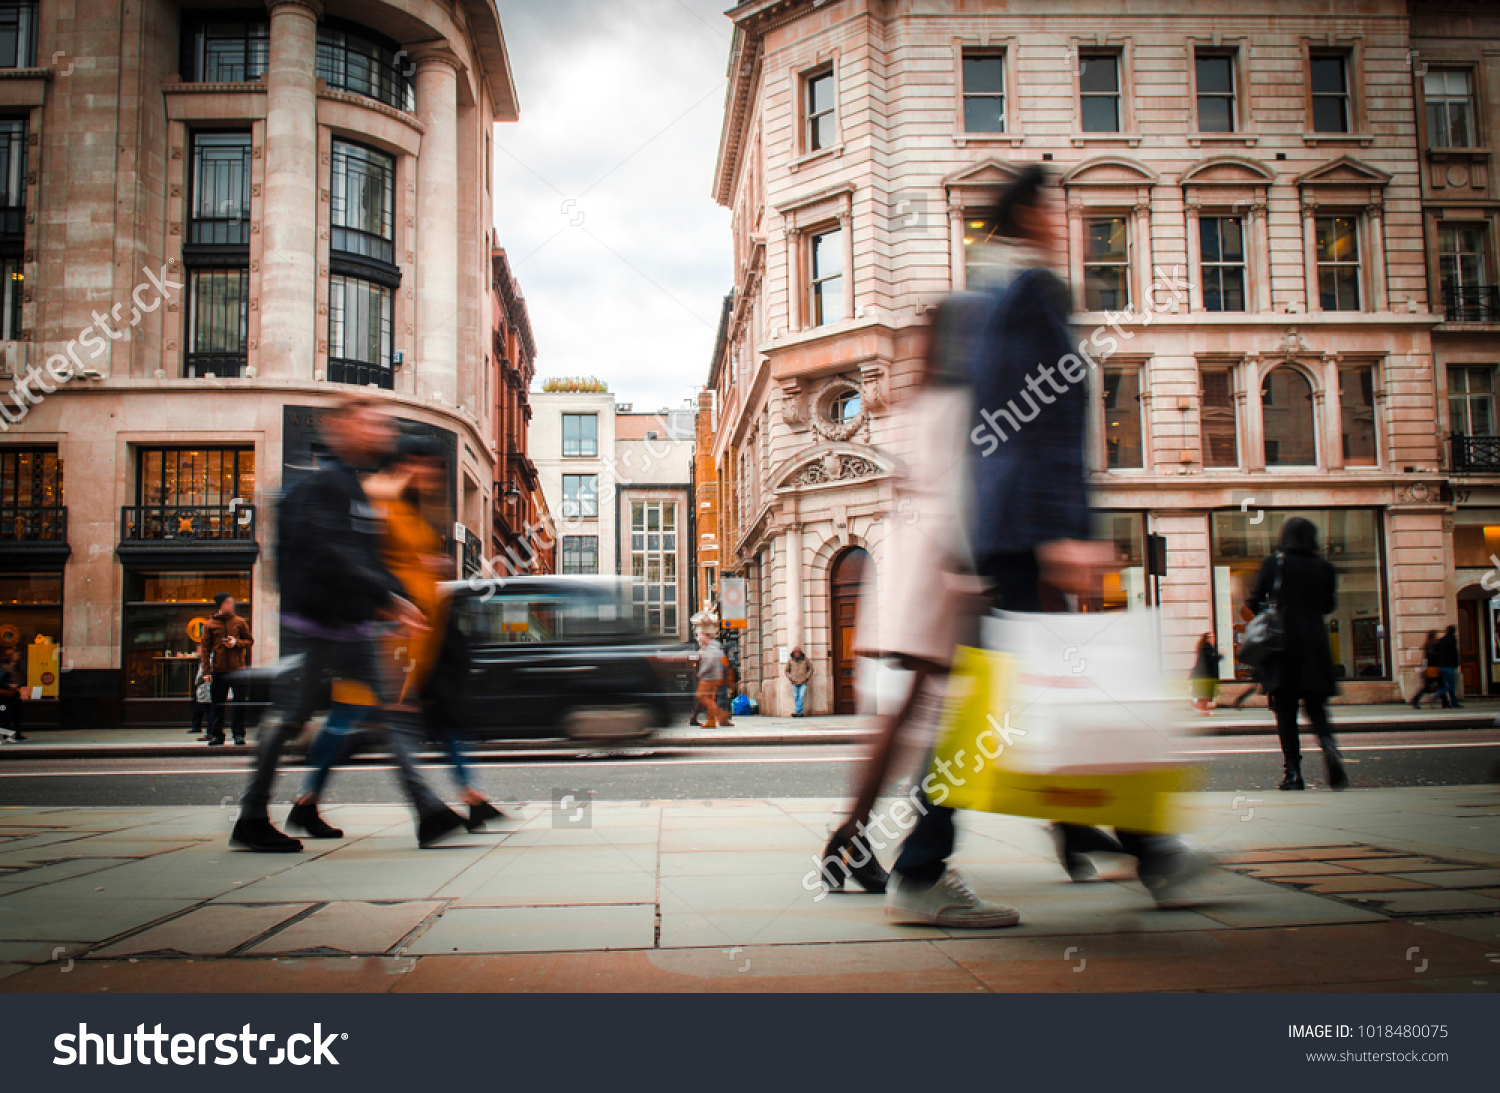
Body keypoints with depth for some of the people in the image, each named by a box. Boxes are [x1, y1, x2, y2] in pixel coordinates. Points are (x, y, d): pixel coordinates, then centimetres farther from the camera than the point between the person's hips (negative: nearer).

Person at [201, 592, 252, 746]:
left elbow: (250, 641, 11)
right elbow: (205, 648, 3)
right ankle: (217, 735, 12)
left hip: (238, 669, 0)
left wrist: (237, 643, -10)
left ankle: (239, 734, 7)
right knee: (217, 704, 4)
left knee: (240, 704, 0)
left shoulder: (239, 622, 6)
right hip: (219, 670, 0)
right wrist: (206, 671, -4)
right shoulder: (210, 625, 4)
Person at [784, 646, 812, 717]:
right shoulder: (790, 660, 5)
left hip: (803, 682, -1)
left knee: (802, 697, -11)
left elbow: (811, 669, 13)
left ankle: (796, 712, -11)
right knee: (796, 698, 0)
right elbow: (787, 671, 15)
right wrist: (791, 678, 0)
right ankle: (800, 712, 4)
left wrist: (807, 677, 0)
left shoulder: (806, 659, 4)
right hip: (794, 682, 1)